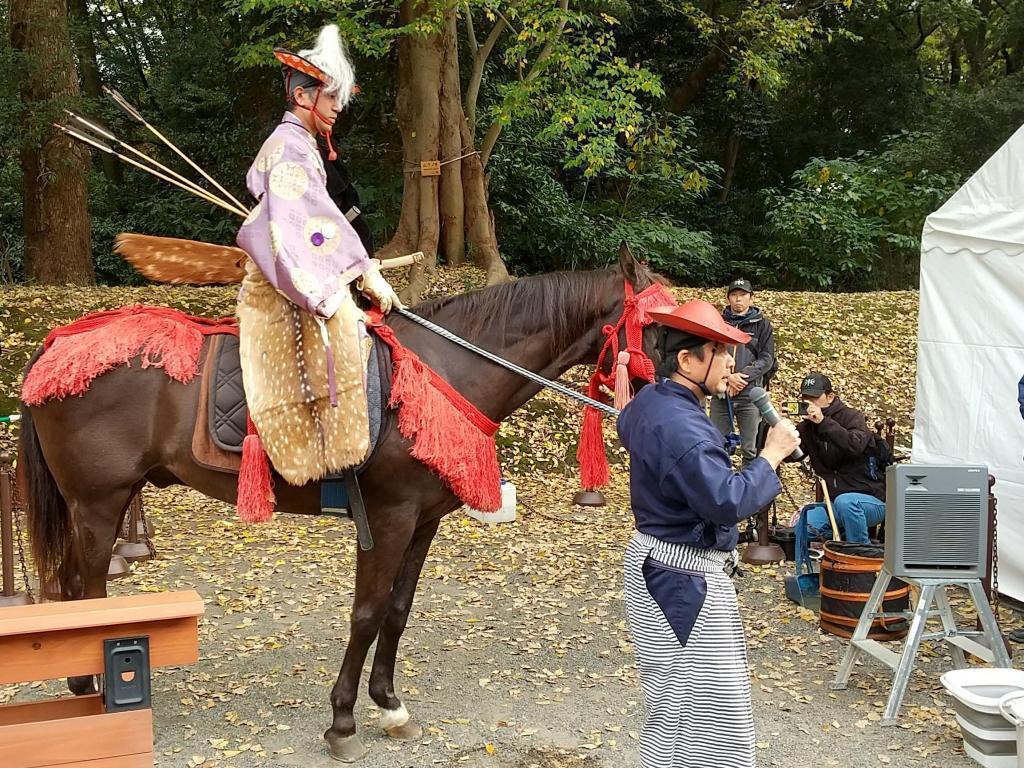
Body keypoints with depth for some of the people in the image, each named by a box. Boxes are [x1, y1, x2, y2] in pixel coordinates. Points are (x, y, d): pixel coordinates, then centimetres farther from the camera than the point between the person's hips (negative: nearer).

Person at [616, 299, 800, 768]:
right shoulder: (680, 427, -27)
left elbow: (626, 426, 29)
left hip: (657, 563, 11)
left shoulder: (649, 402, 4)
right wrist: (771, 456, -17)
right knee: (696, 703, 0)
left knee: (677, 698, 24)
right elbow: (727, 501, -30)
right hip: (684, 578, -11)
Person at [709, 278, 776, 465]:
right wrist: (727, 377, -14)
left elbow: (766, 359, -1)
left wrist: (743, 377, -14)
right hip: (721, 393, 1)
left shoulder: (761, 324, 6)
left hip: (750, 395, -1)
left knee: (750, 449, 2)